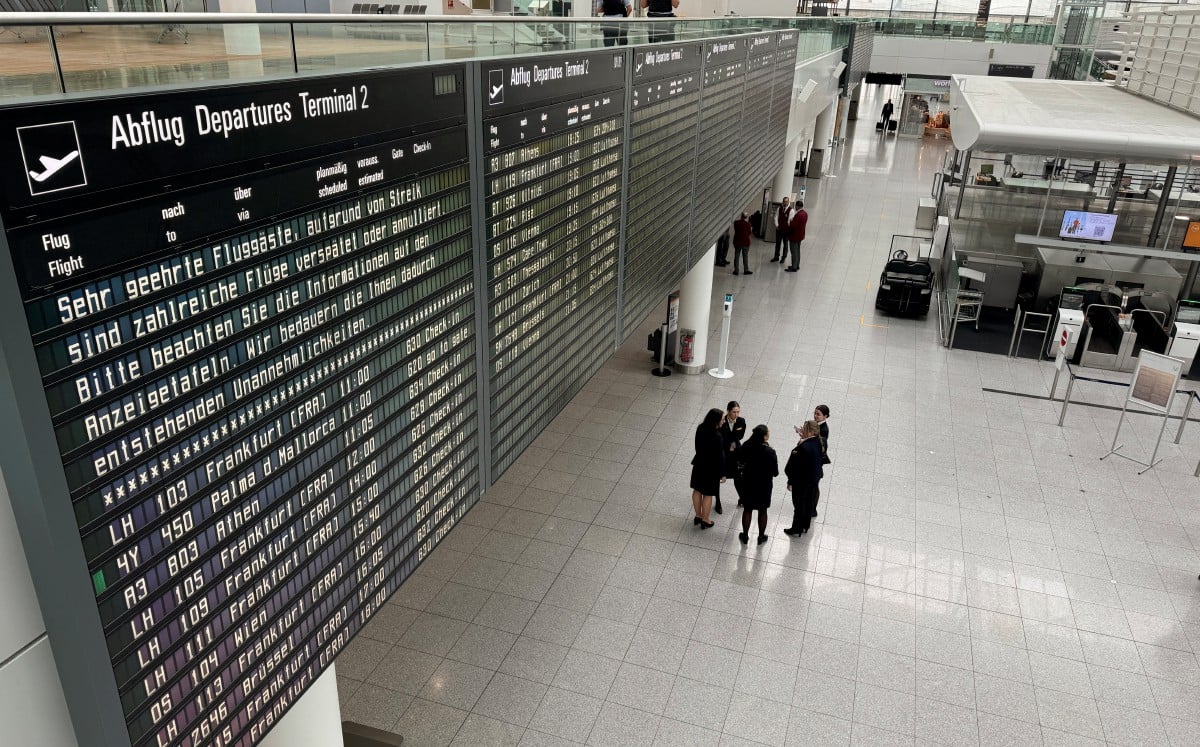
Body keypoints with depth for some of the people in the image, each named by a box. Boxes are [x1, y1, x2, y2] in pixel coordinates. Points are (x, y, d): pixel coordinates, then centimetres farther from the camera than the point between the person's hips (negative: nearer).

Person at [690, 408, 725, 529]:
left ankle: (698, 516, 38)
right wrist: (722, 474, -11)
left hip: (699, 464, 7)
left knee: (697, 491, 21)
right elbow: (719, 456, -22)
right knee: (708, 495, 11)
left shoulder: (700, 428, -10)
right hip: (711, 468, -6)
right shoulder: (716, 436, -30)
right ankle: (705, 521, 27)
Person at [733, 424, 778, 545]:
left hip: (748, 484, 3)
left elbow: (736, 458, 1)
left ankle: (745, 536, 32)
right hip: (764, 486, -2)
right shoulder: (770, 452, -26)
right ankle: (761, 536, 34)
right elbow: (775, 472, -17)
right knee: (762, 511, 18)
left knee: (747, 510, 19)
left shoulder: (746, 447, -16)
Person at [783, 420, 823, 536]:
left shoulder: (805, 447, -34)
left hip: (802, 481, -8)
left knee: (799, 505, 11)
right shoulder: (817, 441, -9)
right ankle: (805, 526, 43)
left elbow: (797, 466, -26)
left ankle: (797, 529, 29)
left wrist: (791, 482, -15)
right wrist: (803, 438, -6)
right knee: (809, 502, 24)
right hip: (814, 478, 8)